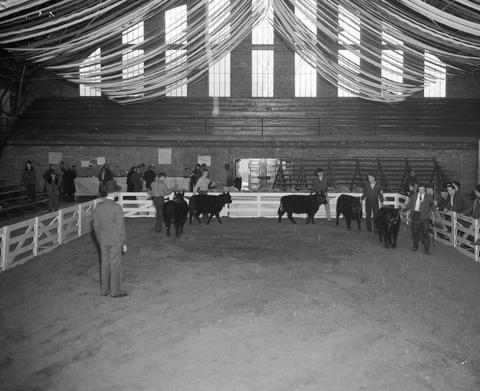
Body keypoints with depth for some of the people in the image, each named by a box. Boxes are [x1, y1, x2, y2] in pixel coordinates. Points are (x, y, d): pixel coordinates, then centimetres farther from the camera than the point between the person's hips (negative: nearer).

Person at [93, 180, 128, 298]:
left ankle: (104, 289, 23)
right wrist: (124, 243, -5)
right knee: (115, 265, 5)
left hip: (103, 241, 5)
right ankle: (115, 291, 12)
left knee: (104, 264, 14)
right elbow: (120, 227, -14)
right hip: (115, 241, -5)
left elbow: (96, 226, 7)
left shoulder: (98, 207, -1)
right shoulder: (117, 208, -18)